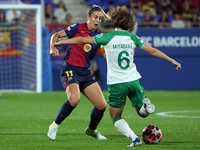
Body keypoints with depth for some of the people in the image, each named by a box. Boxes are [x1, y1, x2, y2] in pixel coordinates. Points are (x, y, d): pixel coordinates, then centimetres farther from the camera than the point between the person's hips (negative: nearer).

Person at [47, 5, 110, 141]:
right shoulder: (78, 28, -3)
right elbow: (56, 35, 0)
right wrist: (52, 48, -18)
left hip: (85, 73, 6)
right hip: (70, 69, -6)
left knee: (102, 105, -1)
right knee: (74, 99, -32)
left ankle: (92, 130, 28)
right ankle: (55, 126, -11)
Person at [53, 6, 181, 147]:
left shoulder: (107, 37, -3)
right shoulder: (132, 37, 5)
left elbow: (81, 40, 1)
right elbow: (153, 51, 8)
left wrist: (59, 42, 13)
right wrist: (172, 60, 18)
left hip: (116, 83, -3)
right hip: (133, 80, 3)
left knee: (116, 117, 13)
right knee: (142, 113, 20)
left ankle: (134, 138, -12)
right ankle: (145, 104, -17)